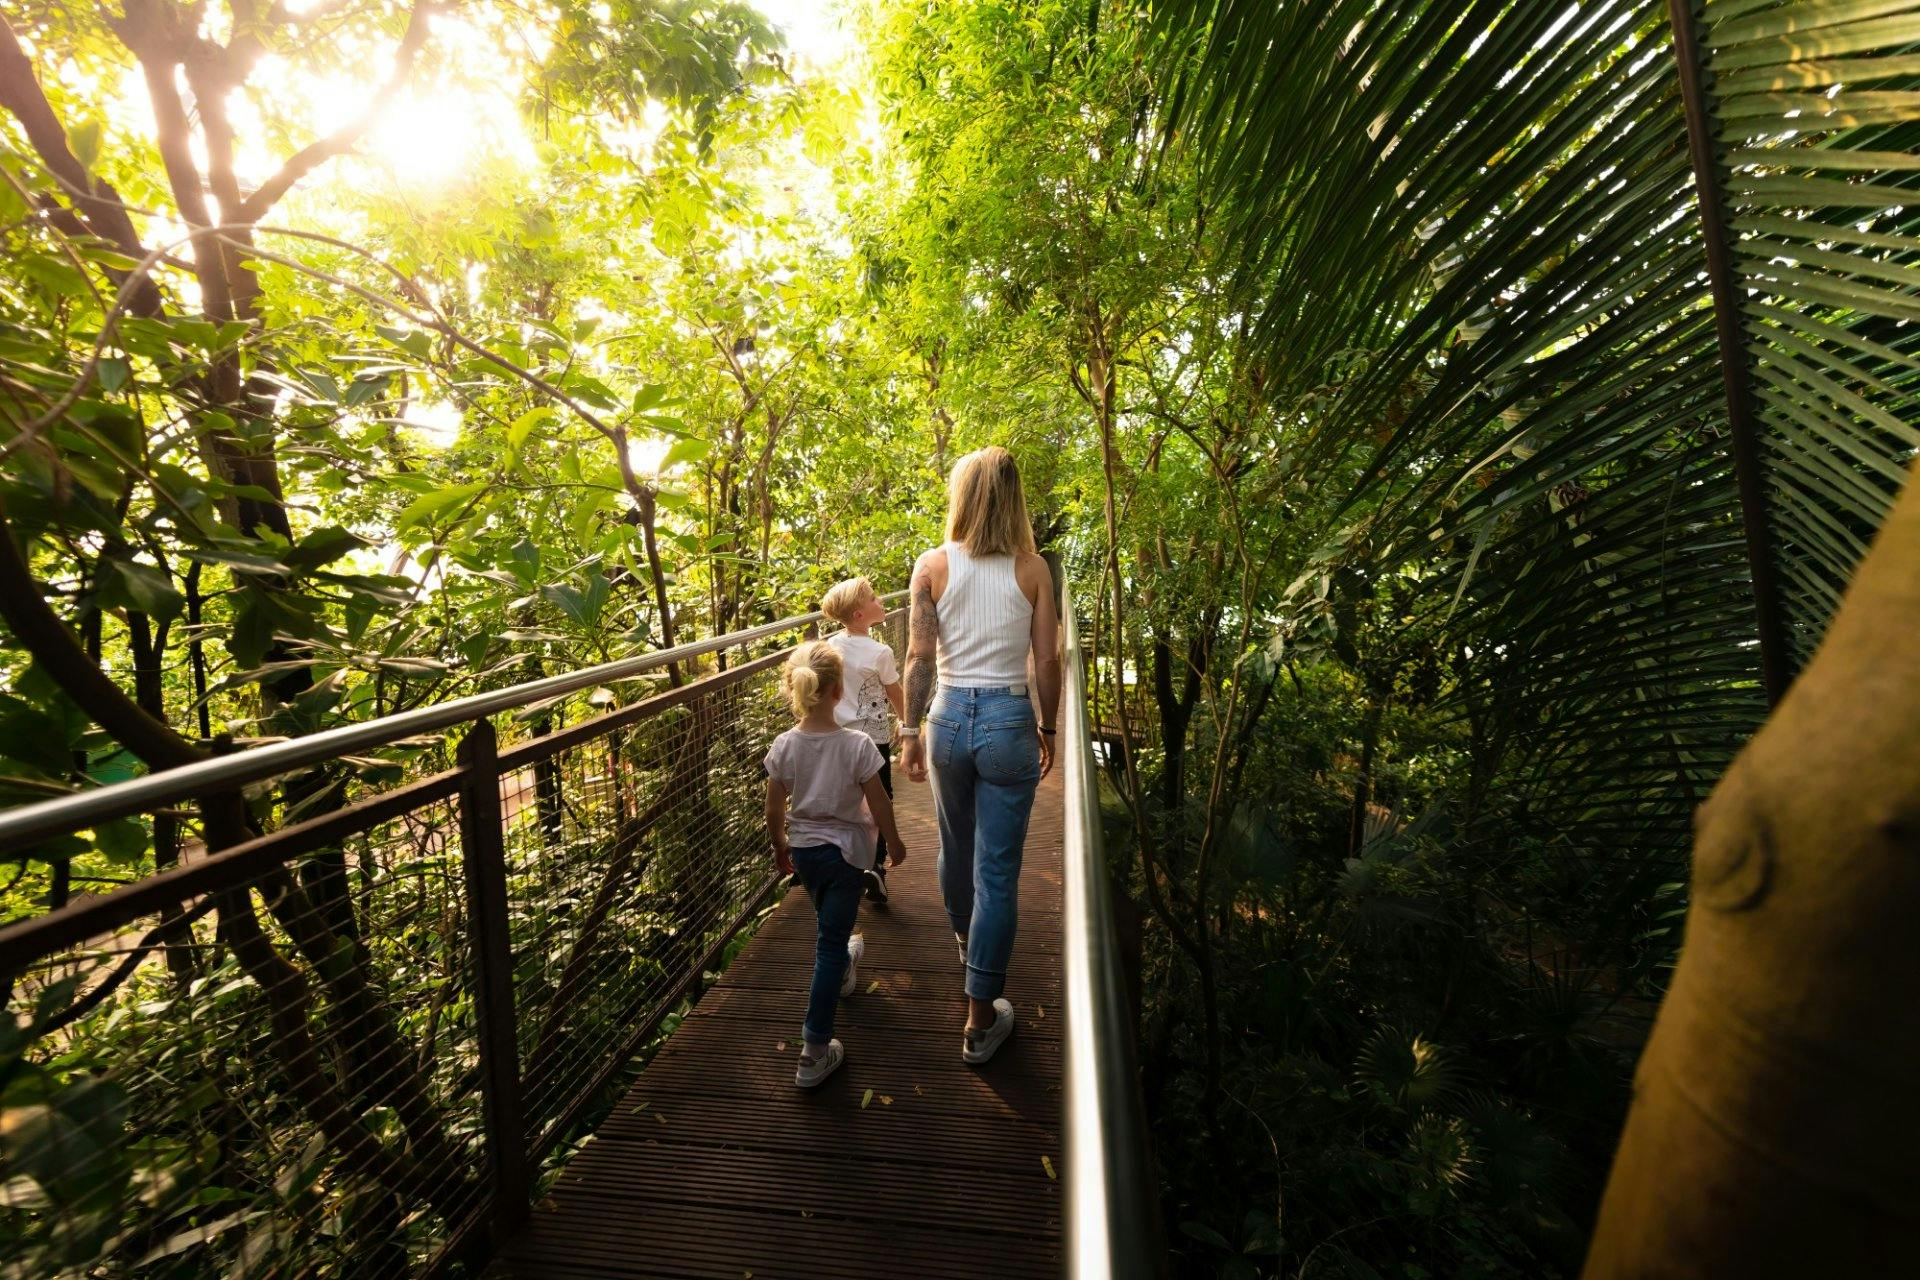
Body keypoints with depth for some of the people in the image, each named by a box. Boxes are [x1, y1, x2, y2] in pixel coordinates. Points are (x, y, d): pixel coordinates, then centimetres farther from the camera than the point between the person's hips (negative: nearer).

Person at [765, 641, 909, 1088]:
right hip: (845, 850, -4)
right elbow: (879, 804, -14)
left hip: (803, 847, 4)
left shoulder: (783, 746, -14)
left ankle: (843, 964, 60)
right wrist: (894, 841, 4)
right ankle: (815, 1051, 10)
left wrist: (781, 847, 15)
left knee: (830, 920, 30)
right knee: (831, 941, 5)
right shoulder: (857, 745, -23)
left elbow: (774, 810, -4)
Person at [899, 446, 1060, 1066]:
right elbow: (1047, 661, -4)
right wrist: (1047, 729, 9)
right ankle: (980, 1020, 17)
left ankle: (964, 936, 54)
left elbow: (920, 657, -6)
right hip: (1009, 721, -2)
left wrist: (910, 730, 3)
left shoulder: (932, 565, -4)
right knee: (997, 870, 6)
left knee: (955, 846, 25)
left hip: (949, 717, 2)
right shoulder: (1032, 569, -5)